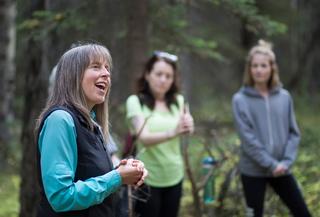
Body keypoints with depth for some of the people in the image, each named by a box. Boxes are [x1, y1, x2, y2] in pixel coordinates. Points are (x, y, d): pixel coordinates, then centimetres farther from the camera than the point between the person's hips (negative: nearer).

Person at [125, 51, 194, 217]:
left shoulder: (178, 101, 6)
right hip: (147, 178, -4)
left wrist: (188, 127, -37)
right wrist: (172, 133, -42)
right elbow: (144, 138, -23)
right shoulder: (135, 101, -8)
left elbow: (188, 128, -12)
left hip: (174, 177, 4)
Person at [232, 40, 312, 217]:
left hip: (281, 169, 3)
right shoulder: (240, 100, -8)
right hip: (253, 171, -3)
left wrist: (286, 161, -10)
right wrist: (271, 164, -16)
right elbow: (248, 139, -13)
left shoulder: (284, 97, 3)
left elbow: (293, 133, 4)